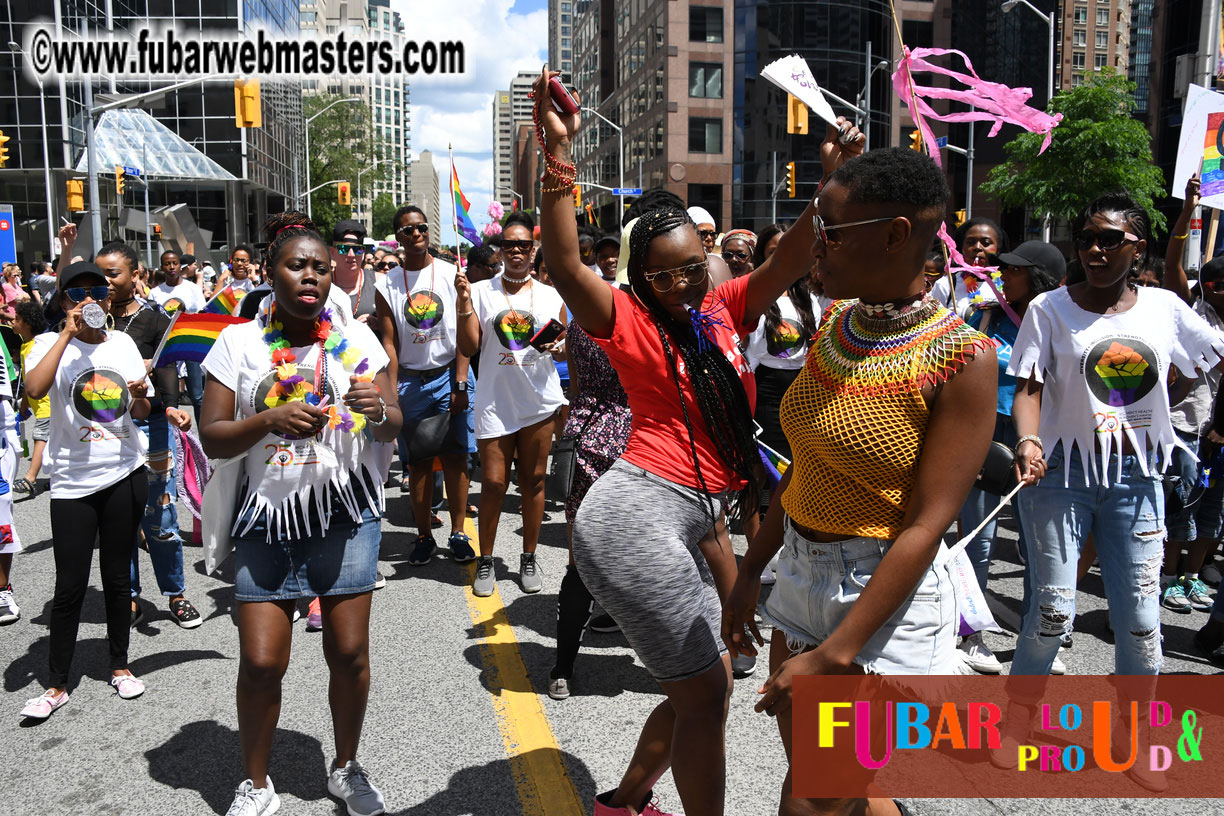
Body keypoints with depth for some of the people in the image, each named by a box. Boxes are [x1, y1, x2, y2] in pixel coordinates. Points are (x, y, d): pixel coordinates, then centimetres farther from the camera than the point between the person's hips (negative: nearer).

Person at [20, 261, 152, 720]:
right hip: (72, 481, -2)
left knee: (117, 576, 12)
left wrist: (140, 395, -12)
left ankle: (120, 666, 26)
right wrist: (68, 332, -19)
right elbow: (34, 389, -24)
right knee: (70, 586, 0)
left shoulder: (123, 344, 7)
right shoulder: (50, 344, -2)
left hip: (124, 475, 2)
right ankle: (57, 685, 14)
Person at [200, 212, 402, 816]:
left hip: (346, 510, 0)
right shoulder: (238, 342, 2)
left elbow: (391, 429, 5)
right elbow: (213, 439, 0)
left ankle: (347, 768, 28)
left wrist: (377, 410, -17)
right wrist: (272, 419, -17)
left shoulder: (357, 338, 4)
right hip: (266, 514, 0)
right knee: (260, 661, -1)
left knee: (349, 652, 3)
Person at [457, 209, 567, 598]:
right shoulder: (481, 291, 2)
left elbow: (565, 346, 16)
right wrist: (465, 304, -13)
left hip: (539, 400, 2)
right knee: (493, 482, -1)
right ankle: (485, 561, 16)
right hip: (495, 401, -2)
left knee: (534, 480, 8)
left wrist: (558, 347, -7)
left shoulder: (551, 296, 8)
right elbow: (468, 348, -2)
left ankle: (529, 558, 22)